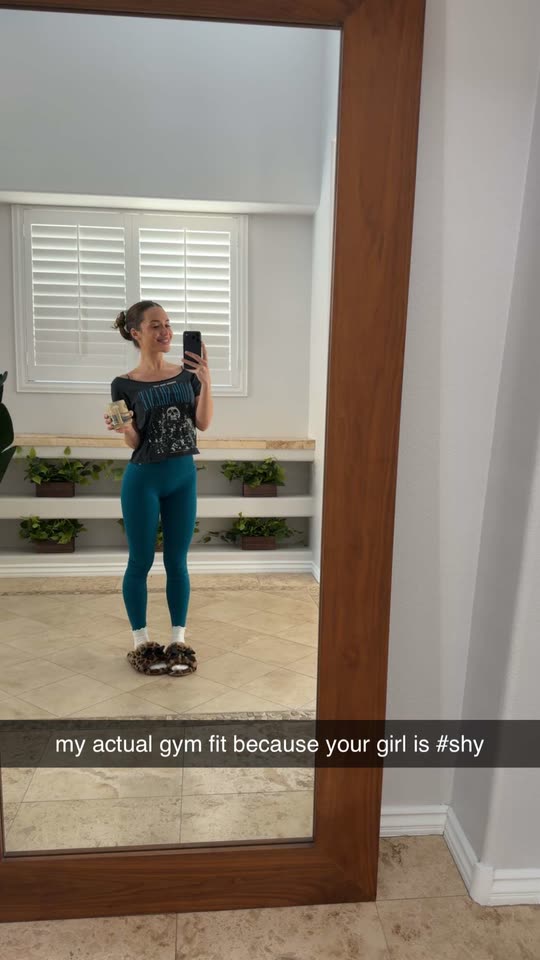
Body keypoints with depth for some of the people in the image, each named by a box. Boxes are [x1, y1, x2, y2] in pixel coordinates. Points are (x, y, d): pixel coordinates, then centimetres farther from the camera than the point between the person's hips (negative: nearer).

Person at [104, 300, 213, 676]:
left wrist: (206, 381, -15)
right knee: (141, 562, 6)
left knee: (177, 561, 9)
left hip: (184, 477, 3)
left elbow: (203, 423, -3)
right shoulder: (124, 385, -5)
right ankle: (141, 642, 20)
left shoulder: (186, 373, 3)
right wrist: (124, 428, -26)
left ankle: (178, 641, 20)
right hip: (143, 479, -2)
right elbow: (134, 442, -3)